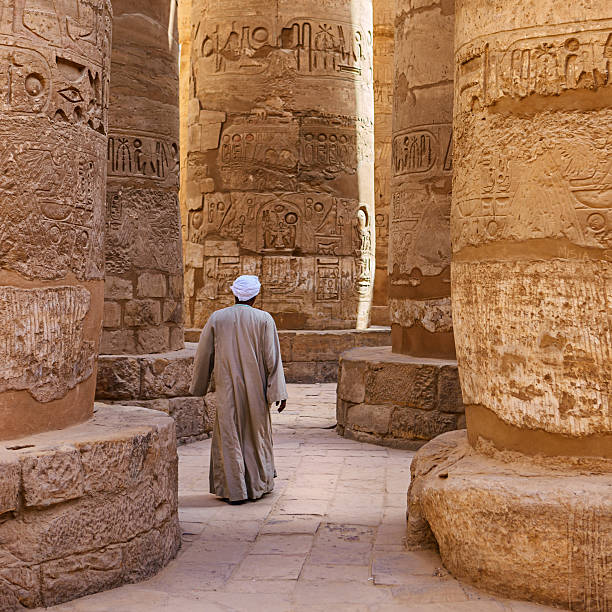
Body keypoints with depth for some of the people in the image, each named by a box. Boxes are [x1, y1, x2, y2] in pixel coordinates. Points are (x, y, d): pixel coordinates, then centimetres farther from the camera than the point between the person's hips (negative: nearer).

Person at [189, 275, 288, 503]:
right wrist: (278, 391, -5)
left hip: (227, 390, 0)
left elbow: (203, 355, 4)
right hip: (255, 390, 0)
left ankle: (234, 490, 6)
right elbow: (273, 358, -8)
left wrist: (199, 385, 17)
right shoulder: (264, 319, -6)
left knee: (229, 437, 7)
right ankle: (257, 486, 23)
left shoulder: (216, 318, -2)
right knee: (256, 434, 15)